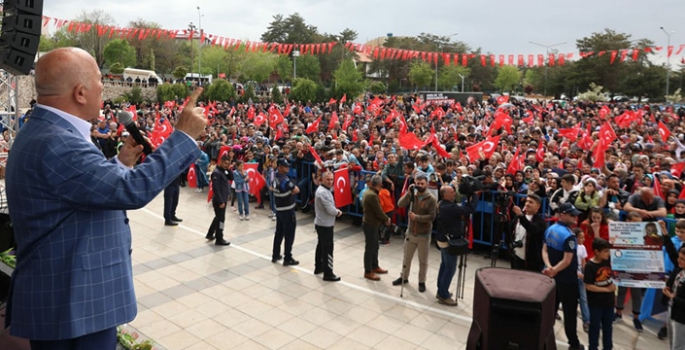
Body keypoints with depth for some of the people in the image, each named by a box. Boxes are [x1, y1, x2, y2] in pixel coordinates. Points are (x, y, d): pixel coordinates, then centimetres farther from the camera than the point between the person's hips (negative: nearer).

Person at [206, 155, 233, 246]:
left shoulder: (223, 171, 10)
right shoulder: (216, 172, -18)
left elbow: (231, 178, 13)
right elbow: (216, 188, -23)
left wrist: (229, 170, -3)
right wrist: (221, 201, -23)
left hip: (223, 199, 10)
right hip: (219, 200, -10)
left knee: (218, 217, 21)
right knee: (221, 219, -1)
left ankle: (210, 234, 35)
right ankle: (219, 239, 9)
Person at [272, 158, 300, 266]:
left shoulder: (276, 178, 5)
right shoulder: (284, 179, -23)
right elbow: (296, 190, -22)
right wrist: (292, 190, 2)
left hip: (279, 208, 9)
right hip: (287, 210, -9)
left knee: (279, 232, 17)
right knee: (289, 234, -1)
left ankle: (275, 255, 25)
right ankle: (287, 259, 4)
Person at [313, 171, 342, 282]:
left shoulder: (323, 189, 10)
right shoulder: (323, 192, -24)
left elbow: (329, 206, 15)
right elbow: (330, 210, -26)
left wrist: (336, 211, -3)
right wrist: (338, 212, -7)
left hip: (321, 223, 11)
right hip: (325, 225, -11)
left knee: (321, 245, 20)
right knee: (328, 248, -5)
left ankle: (318, 267, 33)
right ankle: (328, 274, 1)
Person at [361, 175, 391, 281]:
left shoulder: (368, 191, 6)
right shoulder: (372, 195, -26)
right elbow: (378, 211, -21)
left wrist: (384, 219, 7)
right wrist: (386, 219, -3)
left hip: (371, 223, 10)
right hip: (370, 225, -10)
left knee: (375, 247, 21)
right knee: (370, 248, 2)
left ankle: (375, 267, 35)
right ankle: (368, 272, 14)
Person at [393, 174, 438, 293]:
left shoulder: (432, 199, -13)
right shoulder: (412, 195, -3)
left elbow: (432, 217, -19)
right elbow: (400, 204, -16)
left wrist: (416, 217, -27)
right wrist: (409, 192, -25)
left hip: (424, 235, -3)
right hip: (410, 232, 4)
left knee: (423, 260, 11)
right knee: (407, 257, 18)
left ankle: (422, 282, 28)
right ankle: (404, 277, 36)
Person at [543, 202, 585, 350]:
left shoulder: (550, 230, 3)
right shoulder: (569, 236, -22)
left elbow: (544, 250, 4)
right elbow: (567, 261, -24)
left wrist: (549, 267, -9)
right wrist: (553, 271, -15)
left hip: (554, 277, 8)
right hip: (567, 280, -8)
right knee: (570, 312, 5)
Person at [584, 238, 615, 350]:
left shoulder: (607, 260, -6)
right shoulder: (590, 266, -21)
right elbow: (588, 286, -21)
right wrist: (607, 289, -18)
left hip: (609, 300, 5)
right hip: (596, 303, -5)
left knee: (608, 326, 19)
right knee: (595, 327, 10)